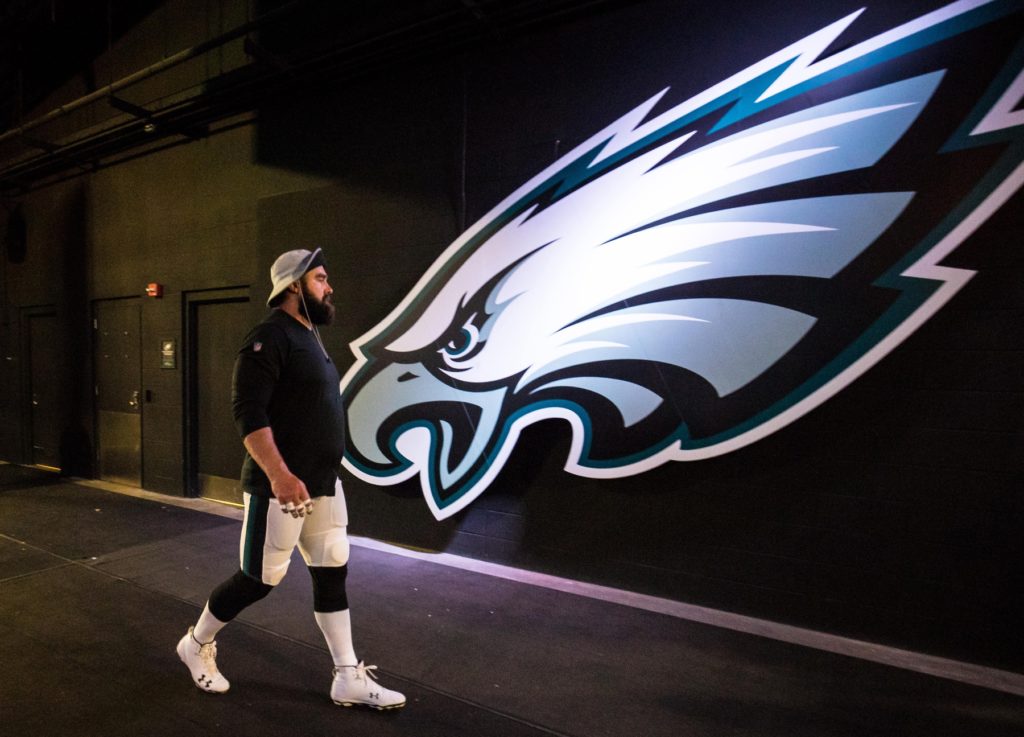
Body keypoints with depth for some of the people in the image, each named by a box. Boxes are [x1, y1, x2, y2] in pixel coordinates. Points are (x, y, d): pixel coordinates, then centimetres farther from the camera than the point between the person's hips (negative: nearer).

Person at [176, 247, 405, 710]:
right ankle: (197, 644, 34)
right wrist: (279, 475, -28)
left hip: (324, 484, 9)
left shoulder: (309, 336, 13)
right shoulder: (270, 337, -15)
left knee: (332, 573, 9)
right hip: (281, 486, -8)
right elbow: (248, 412, -22)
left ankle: (349, 679, 19)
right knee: (260, 579, 7)